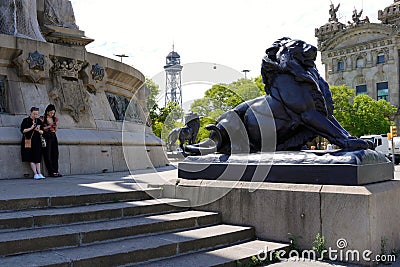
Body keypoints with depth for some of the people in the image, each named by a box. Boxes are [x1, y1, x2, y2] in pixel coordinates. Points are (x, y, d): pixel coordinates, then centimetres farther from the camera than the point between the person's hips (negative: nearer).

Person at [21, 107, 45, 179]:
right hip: (29, 141, -3)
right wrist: (31, 128, -14)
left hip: (37, 141, 3)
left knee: (37, 158, 0)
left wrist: (38, 130, -10)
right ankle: (35, 174, -6)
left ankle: (39, 173, 0)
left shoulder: (39, 121, 11)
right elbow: (22, 130, -5)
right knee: (31, 158, -6)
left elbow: (42, 132, 10)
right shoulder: (26, 120, 2)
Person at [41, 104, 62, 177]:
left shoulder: (54, 119, 13)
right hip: (46, 136, -5)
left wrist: (55, 125, -2)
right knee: (48, 155, -5)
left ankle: (56, 171, 4)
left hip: (53, 136, 5)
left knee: (55, 154, 1)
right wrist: (49, 126, -13)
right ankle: (51, 172, -4)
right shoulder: (42, 118, -2)